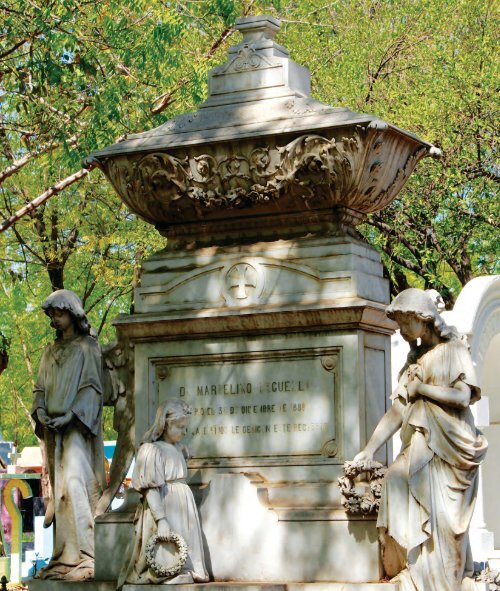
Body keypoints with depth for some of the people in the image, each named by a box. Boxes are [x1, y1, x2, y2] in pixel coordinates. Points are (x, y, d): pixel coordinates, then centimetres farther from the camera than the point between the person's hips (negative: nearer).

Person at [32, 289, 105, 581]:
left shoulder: (88, 348, 1)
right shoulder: (51, 351, 19)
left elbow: (92, 388, -7)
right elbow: (41, 388, 16)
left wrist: (69, 415, -18)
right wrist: (41, 410, -4)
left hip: (77, 427, -7)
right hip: (53, 428, 7)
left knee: (73, 484, -21)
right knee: (59, 491, 4)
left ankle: (84, 558, -27)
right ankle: (64, 558, 5)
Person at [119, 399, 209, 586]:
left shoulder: (178, 449, 13)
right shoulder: (151, 450, -14)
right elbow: (150, 489, -19)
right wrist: (161, 520, -24)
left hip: (183, 507, 9)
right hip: (163, 507, -9)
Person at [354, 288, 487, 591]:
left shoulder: (453, 350, 3)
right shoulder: (416, 358, 18)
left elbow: (463, 396, -13)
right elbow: (397, 410, 12)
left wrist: (421, 388, -4)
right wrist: (369, 449, 3)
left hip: (448, 446, -5)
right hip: (420, 447, 5)